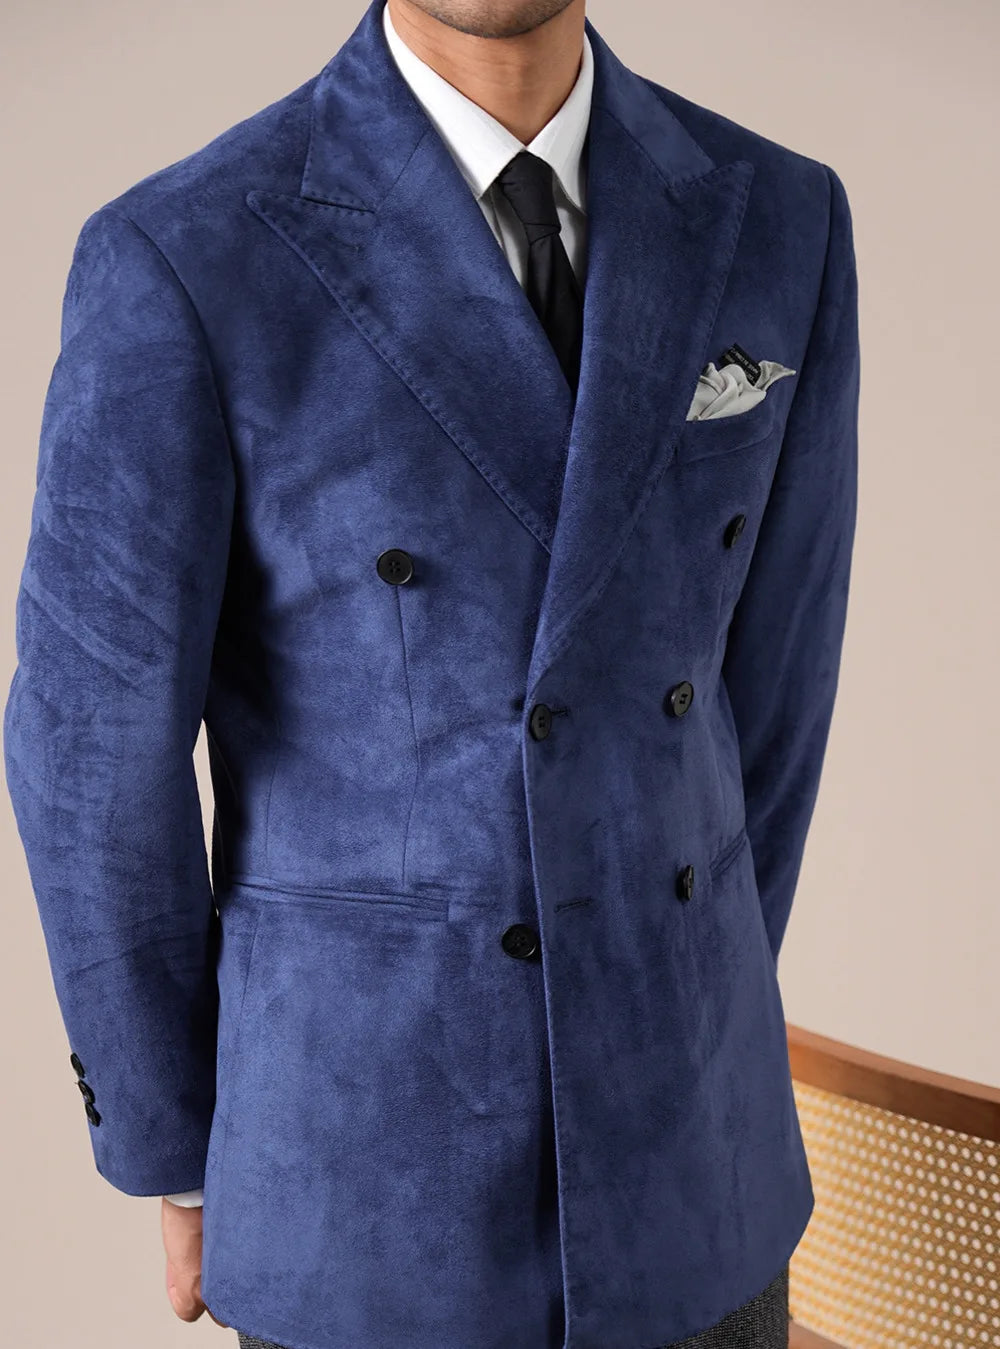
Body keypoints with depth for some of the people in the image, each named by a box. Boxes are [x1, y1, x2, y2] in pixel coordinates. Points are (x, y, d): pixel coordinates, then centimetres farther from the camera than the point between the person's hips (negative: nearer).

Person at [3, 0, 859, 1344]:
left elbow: (769, 665, 6)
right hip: (374, 1169, -4)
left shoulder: (774, 221, -3)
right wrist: (173, 1158, 2)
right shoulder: (180, 264, -18)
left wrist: (708, 1020, 15)